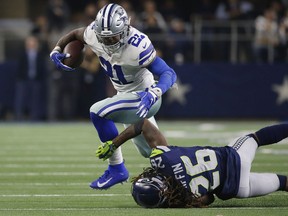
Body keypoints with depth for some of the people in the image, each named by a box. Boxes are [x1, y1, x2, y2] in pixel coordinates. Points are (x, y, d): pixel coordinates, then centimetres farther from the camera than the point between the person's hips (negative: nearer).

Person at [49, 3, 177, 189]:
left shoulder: (137, 46, -32)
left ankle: (117, 169, -14)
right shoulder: (94, 34, -14)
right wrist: (57, 50, -7)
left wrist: (153, 93, -50)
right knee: (150, 151, 21)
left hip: (143, 98, -8)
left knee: (98, 113, -26)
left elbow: (169, 74, -32)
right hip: (126, 97, 8)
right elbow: (75, 34, 9)